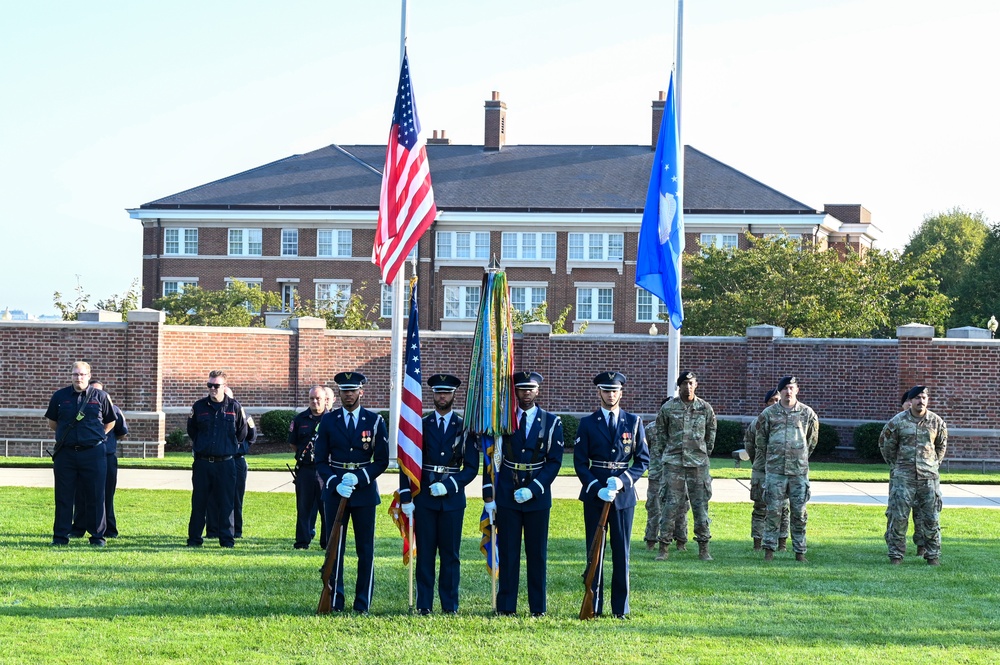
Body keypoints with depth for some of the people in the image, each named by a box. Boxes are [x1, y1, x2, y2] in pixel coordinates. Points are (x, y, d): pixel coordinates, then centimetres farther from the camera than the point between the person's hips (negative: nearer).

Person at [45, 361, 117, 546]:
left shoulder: (100, 397, 3)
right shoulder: (60, 396, 5)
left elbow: (110, 422, 13)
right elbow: (52, 422, 16)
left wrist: (97, 436, 9)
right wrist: (66, 434, 12)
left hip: (93, 453, -1)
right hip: (65, 453, 1)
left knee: (96, 496, 1)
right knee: (63, 496, 5)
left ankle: (97, 536, 9)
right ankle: (60, 536, 12)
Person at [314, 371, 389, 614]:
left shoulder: (375, 421, 2)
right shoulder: (328, 420, 5)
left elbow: (382, 461, 1)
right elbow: (320, 460, 4)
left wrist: (359, 478, -14)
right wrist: (336, 483, -13)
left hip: (364, 491, 0)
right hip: (335, 491, 1)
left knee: (366, 549, 1)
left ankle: (363, 604, 7)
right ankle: (335, 602, 8)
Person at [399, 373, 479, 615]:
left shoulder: (464, 427, 5)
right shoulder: (420, 425, 6)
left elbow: (472, 467, 3)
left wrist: (449, 485, -12)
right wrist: (406, 497, -5)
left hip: (453, 497, 0)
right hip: (424, 496, 0)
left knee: (450, 554, 3)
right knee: (424, 553, 1)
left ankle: (450, 606, 8)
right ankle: (424, 605, 5)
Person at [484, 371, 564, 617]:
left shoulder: (551, 422, 4)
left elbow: (554, 462, -1)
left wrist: (533, 489, -11)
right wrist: (489, 496, -1)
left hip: (538, 496, 0)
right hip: (506, 495, 0)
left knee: (537, 554, 3)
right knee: (508, 553, 1)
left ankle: (537, 608, 9)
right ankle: (506, 607, 5)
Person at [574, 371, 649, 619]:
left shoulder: (633, 422, 6)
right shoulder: (588, 423, 4)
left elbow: (643, 460, 5)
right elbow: (580, 462, 1)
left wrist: (622, 481, -11)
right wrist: (597, 488, -13)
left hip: (624, 494, 0)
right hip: (594, 494, 0)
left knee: (622, 552, 2)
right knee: (594, 551, 2)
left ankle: (621, 608, 8)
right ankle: (593, 607, 7)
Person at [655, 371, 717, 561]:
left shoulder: (705, 408, 2)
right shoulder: (668, 408, -1)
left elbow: (711, 430, 15)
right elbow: (660, 430, 12)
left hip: (698, 462, 1)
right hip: (674, 462, -1)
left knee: (700, 504, 3)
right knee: (671, 503, -3)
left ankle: (703, 549, 9)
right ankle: (664, 548, 2)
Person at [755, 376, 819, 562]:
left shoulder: (807, 413, 4)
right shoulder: (768, 413, 2)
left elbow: (812, 439, 17)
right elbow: (760, 441, 13)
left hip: (799, 470, 1)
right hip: (775, 470, -1)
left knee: (799, 512, 3)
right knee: (773, 510, -1)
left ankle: (800, 550, 10)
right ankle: (769, 549, 5)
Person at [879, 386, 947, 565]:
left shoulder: (936, 422, 2)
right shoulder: (898, 421, -4)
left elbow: (941, 445, 18)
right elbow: (886, 445, 9)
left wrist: (934, 464, 14)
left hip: (929, 476, 2)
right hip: (903, 476, -1)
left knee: (931, 517, 4)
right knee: (898, 516, -3)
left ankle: (933, 555, 14)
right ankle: (896, 554, 6)